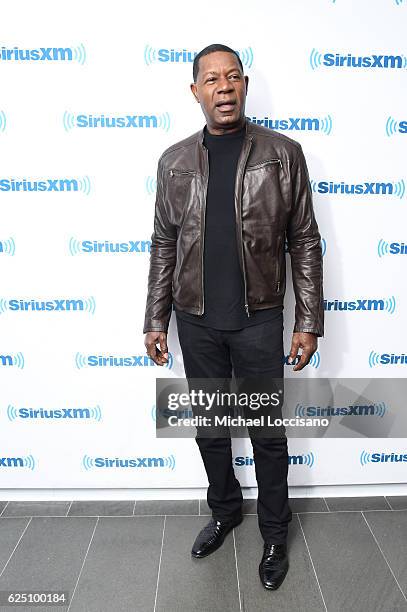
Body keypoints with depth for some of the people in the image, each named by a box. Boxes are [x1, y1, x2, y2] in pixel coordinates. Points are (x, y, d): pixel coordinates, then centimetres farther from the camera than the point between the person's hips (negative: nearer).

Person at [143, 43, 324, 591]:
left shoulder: (283, 153, -3)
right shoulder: (175, 161, 4)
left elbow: (305, 242, -2)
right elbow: (164, 246, 7)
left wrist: (309, 322, -6)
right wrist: (155, 321, 5)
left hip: (258, 320, -2)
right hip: (195, 320, 3)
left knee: (268, 433, 9)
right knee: (209, 426, 17)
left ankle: (275, 533, 32)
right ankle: (225, 510, 42)